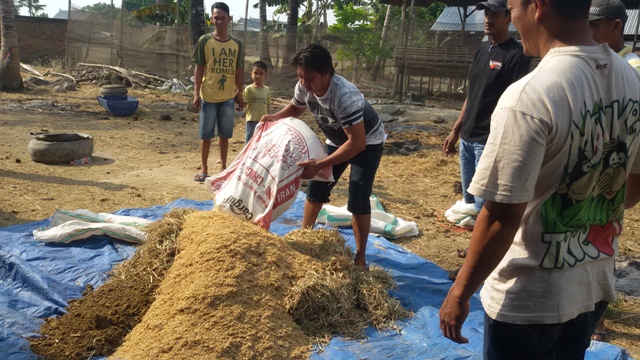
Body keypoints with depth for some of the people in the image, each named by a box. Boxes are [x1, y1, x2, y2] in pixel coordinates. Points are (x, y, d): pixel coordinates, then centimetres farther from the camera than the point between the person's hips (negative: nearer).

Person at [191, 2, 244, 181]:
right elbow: (199, 68, -2)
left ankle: (223, 167, 23)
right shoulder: (204, 41, -3)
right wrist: (196, 94, -7)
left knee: (224, 134, 10)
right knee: (206, 134, 5)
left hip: (228, 97, 2)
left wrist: (239, 94, 8)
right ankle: (204, 168, 15)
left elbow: (239, 71, 9)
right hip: (208, 96, -2)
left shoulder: (237, 44, 4)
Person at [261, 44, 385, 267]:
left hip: (367, 142, -6)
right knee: (316, 188, 8)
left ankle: (360, 257, -1)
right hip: (337, 140, 7)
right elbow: (295, 108, 5)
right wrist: (275, 117, -17)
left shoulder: (345, 96, -41)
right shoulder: (304, 87, -20)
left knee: (358, 200, -14)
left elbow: (357, 143, -41)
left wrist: (318, 165, -44)